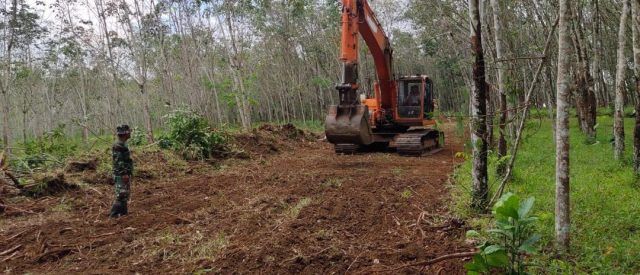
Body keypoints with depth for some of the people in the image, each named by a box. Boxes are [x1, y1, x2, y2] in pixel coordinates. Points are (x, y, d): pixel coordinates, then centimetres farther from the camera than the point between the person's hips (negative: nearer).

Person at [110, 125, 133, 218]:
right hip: (121, 175, -10)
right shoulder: (118, 145, -18)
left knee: (126, 193, 15)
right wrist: (124, 174, -25)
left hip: (125, 173, 10)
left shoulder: (123, 144, 13)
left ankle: (123, 211, 23)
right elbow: (118, 161, -23)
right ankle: (114, 213, -5)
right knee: (121, 194, -9)